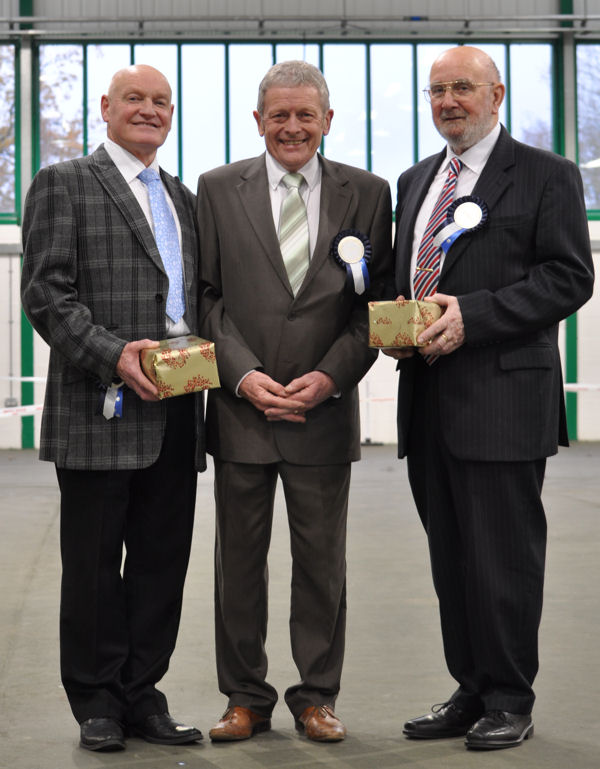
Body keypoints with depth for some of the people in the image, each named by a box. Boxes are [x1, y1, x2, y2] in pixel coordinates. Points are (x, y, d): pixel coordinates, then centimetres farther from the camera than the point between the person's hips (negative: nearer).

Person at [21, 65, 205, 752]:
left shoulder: (181, 198, 20)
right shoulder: (64, 184, 1)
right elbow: (47, 294, -8)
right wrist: (112, 354, -19)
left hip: (175, 411, 6)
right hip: (100, 410, -6)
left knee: (162, 560, 9)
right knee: (94, 561, 3)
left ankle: (142, 694, 19)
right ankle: (97, 702, 15)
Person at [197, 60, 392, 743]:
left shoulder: (367, 194, 5)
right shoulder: (217, 189, 5)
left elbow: (377, 301, 3)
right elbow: (207, 295, 2)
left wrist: (330, 376, -10)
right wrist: (243, 375, -10)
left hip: (325, 409, 0)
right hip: (240, 406, 0)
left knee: (322, 561, 7)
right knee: (239, 560, 7)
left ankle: (317, 696, 20)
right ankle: (246, 698, 19)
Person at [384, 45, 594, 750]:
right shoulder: (414, 182, 19)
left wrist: (469, 316, -17)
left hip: (503, 400, -6)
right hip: (427, 401, 6)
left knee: (503, 558, -1)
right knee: (451, 560, 12)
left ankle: (510, 702, 11)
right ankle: (470, 692, 22)